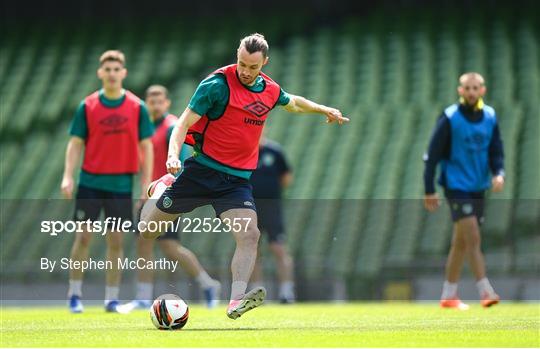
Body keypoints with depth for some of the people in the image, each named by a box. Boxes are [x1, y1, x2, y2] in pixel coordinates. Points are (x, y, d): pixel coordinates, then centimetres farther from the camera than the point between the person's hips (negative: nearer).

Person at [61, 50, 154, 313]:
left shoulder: (137, 107, 1)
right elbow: (75, 143, 2)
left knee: (116, 241, 2)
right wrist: (68, 176, -9)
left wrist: (146, 181, -3)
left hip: (121, 183, 0)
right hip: (91, 181, 0)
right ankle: (74, 295, 8)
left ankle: (112, 298, 9)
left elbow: (146, 146, 4)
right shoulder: (87, 106, 1)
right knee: (84, 237, -2)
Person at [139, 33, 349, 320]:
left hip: (237, 180, 3)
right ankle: (159, 191, 43)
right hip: (202, 170, -3)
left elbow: (293, 102, 32)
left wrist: (324, 110, 37)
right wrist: (173, 155, -30)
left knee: (249, 234, -22)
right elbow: (184, 122, -14)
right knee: (147, 230, 8)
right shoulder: (218, 84, -13)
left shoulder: (270, 90, 6)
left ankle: (236, 301, -28)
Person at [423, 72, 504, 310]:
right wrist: (429, 190, -9)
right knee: (473, 238, -16)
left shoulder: (490, 117, 6)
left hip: (478, 188, 6)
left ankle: (448, 295, 19)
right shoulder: (450, 118, -9)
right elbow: (433, 154, -8)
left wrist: (499, 173, -11)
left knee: (461, 242, 11)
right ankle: (485, 292, -19)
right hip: (457, 186, -6)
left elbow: (496, 151, 10)